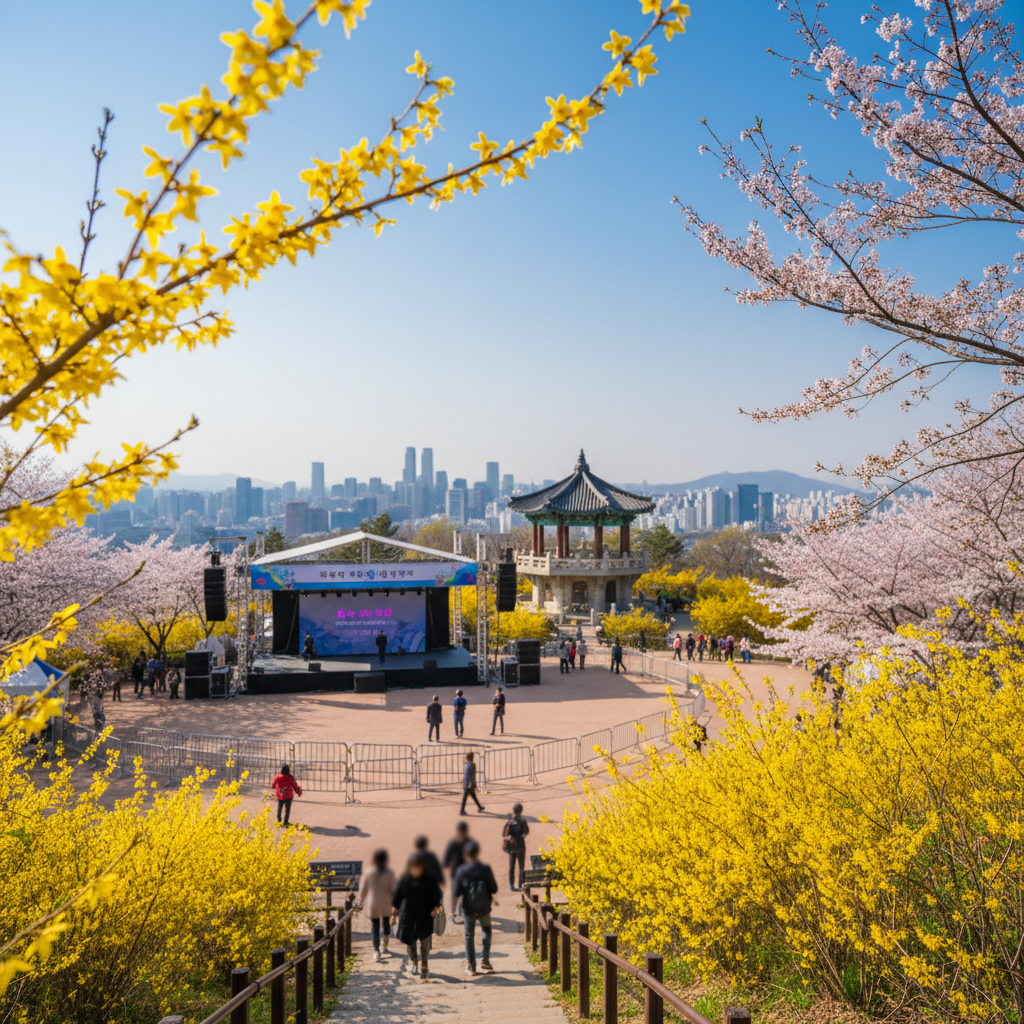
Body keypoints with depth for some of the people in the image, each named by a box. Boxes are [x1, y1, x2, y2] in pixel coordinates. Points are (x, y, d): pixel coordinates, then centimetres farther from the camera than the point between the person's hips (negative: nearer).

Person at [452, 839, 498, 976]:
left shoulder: (461, 871, -14)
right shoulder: (486, 869, -15)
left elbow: (457, 892, -9)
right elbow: (494, 889, -11)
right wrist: (492, 897, 11)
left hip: (468, 909, 0)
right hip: (484, 908, 0)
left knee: (469, 936, 15)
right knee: (486, 931, 25)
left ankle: (471, 966, 19)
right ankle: (485, 959, 18)